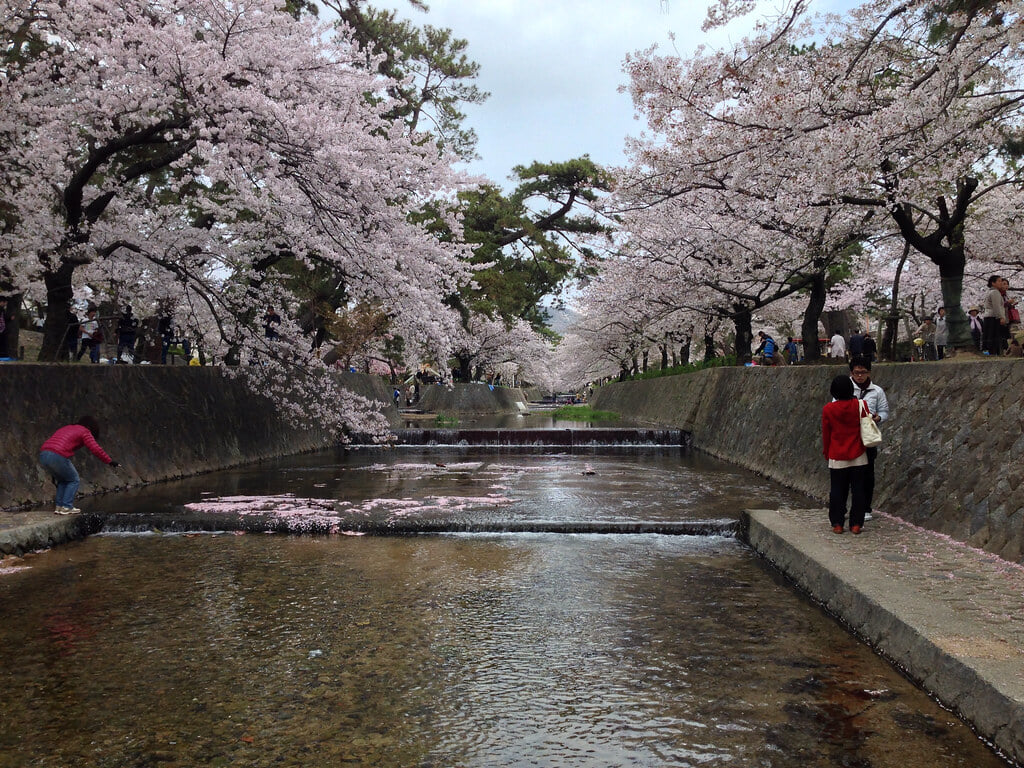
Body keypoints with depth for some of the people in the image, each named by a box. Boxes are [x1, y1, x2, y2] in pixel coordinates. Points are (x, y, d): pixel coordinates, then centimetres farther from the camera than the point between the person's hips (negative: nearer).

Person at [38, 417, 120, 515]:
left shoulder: (65, 429, 34)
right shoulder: (84, 431, 11)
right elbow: (96, 449, -1)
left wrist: (53, 473, 37)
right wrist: (110, 461, 7)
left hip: (43, 455, 7)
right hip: (57, 456, -7)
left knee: (62, 480, 26)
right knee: (73, 480, 12)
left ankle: (59, 507, 20)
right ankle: (66, 507, 5)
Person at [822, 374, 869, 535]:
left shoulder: (828, 409, -8)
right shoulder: (860, 405, -7)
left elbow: (825, 434, 1)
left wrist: (827, 453, 13)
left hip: (837, 458, 0)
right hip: (858, 457, 1)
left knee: (837, 491, 7)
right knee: (858, 490, 7)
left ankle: (837, 524, 8)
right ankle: (856, 524, 8)